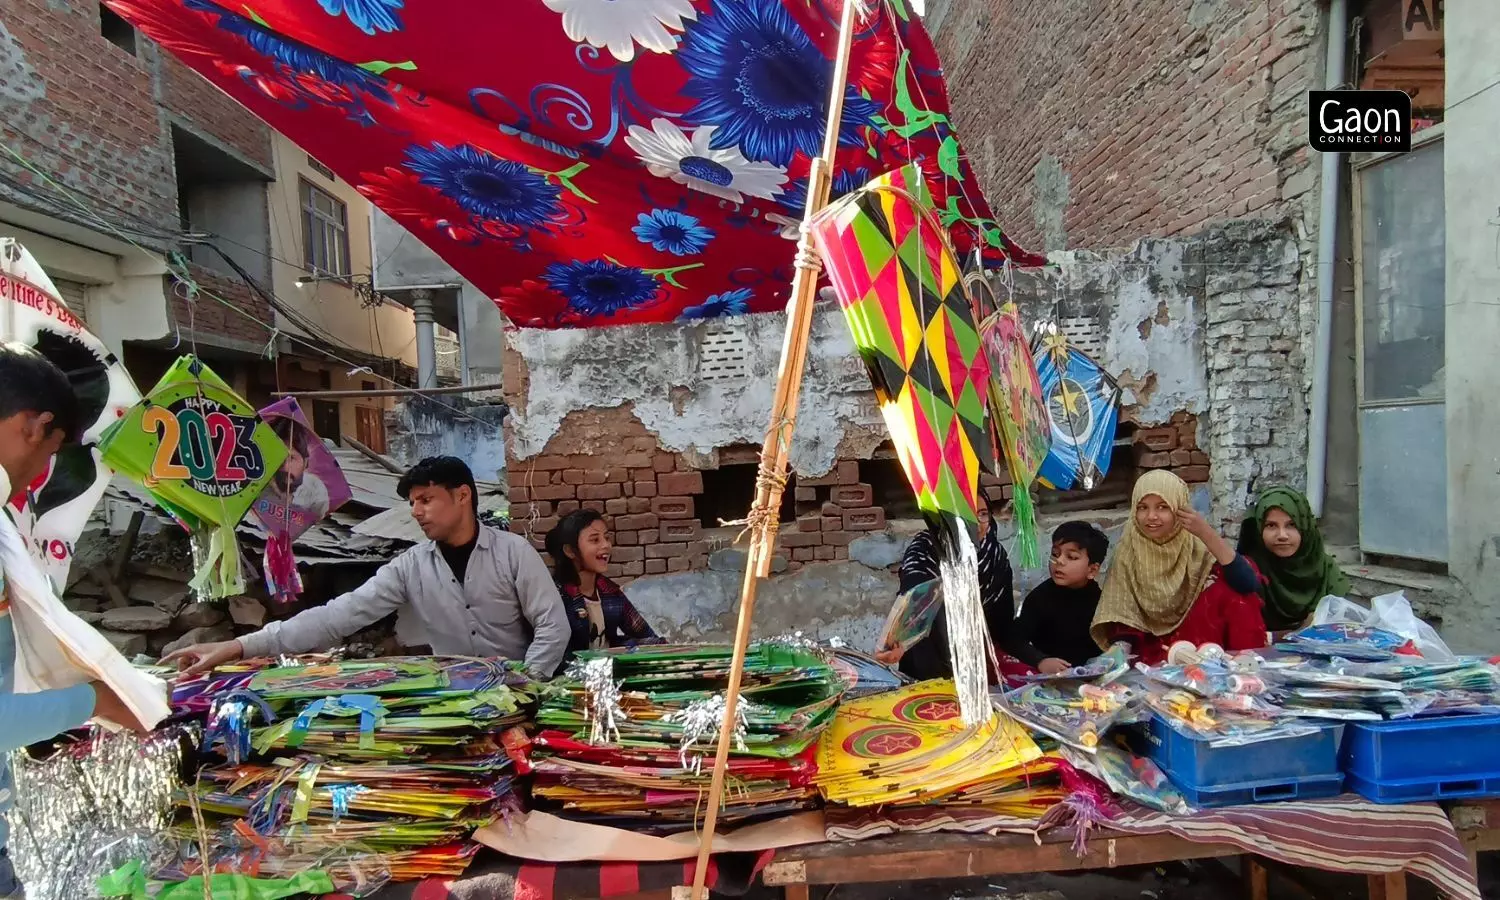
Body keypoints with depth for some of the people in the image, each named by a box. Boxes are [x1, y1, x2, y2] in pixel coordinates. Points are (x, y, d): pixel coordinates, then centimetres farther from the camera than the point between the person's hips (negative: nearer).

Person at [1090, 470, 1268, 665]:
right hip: (1154, 652, -2)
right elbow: (1122, 620, -8)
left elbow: (1249, 584, -22)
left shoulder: (1197, 546, -6)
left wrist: (1206, 533, -24)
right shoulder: (1128, 555, -5)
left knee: (1229, 590, -22)